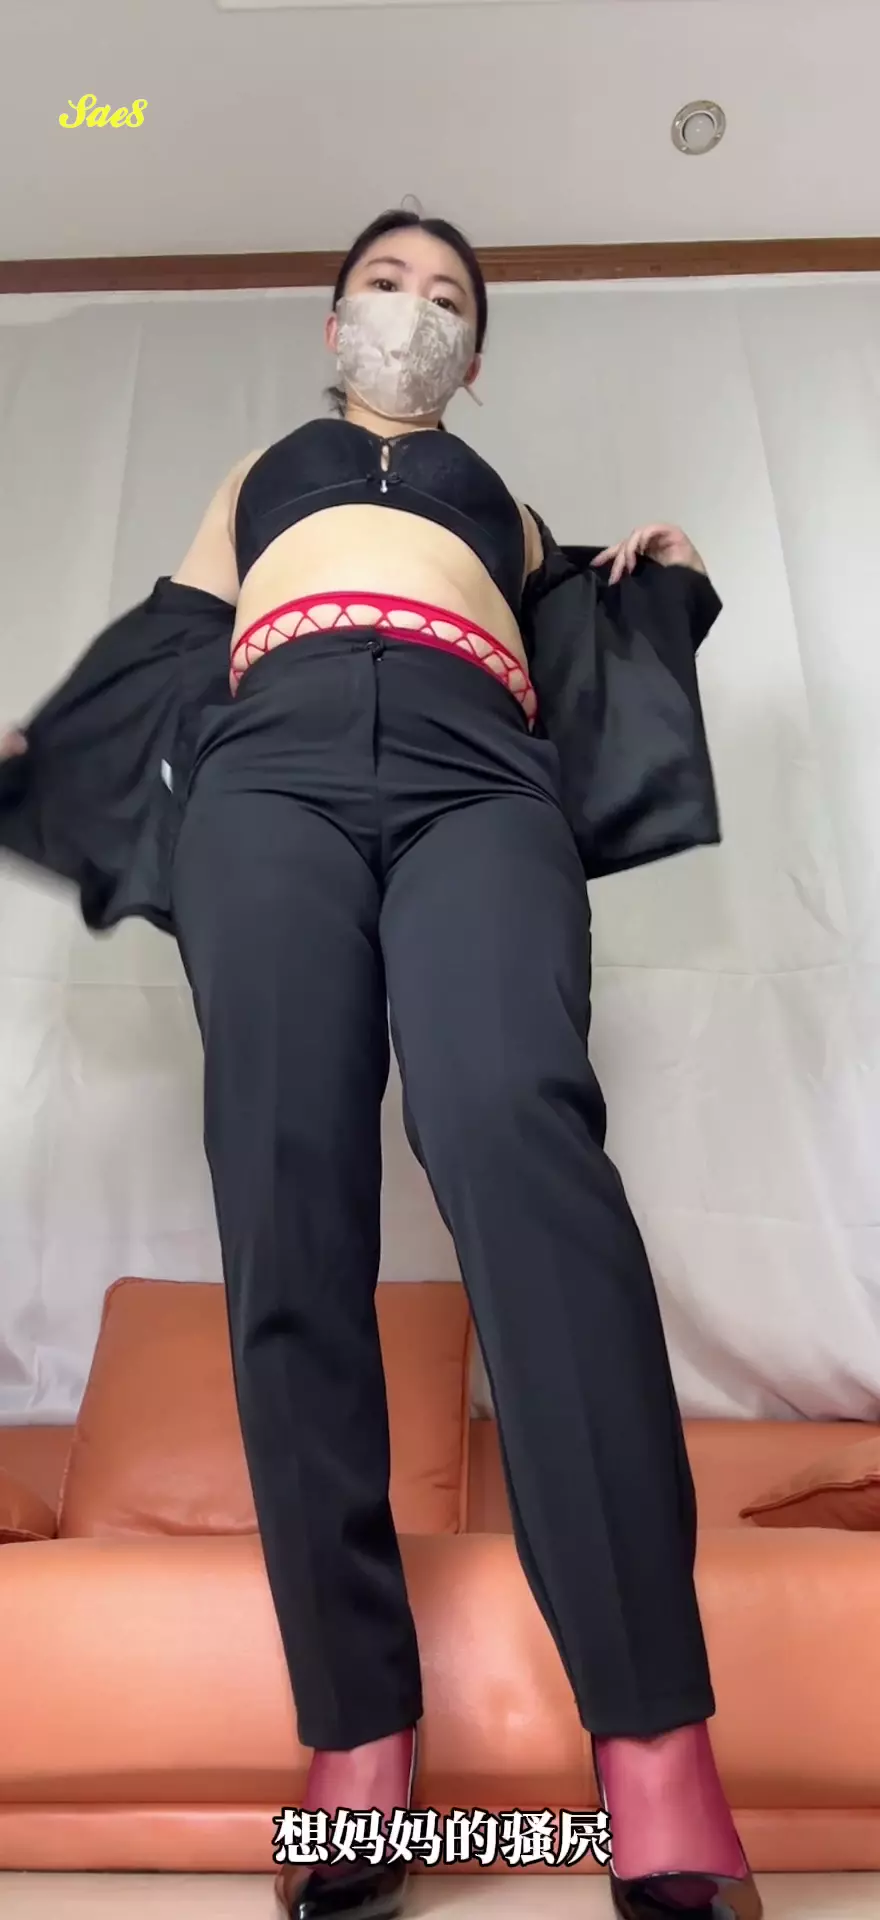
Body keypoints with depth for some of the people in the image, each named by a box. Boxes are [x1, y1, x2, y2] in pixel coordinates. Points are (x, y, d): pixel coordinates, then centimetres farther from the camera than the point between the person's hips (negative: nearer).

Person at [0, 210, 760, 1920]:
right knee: (286, 1198, -20)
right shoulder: (260, 476, 40)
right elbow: (168, 648, 30)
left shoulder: (503, 504, 39)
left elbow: (579, 661, 30)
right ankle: (356, 1739, -16)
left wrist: (654, 582, 17)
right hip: (272, 771, 1)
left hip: (475, 776, -1)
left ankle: (656, 1754, -35)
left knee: (515, 1126, -31)